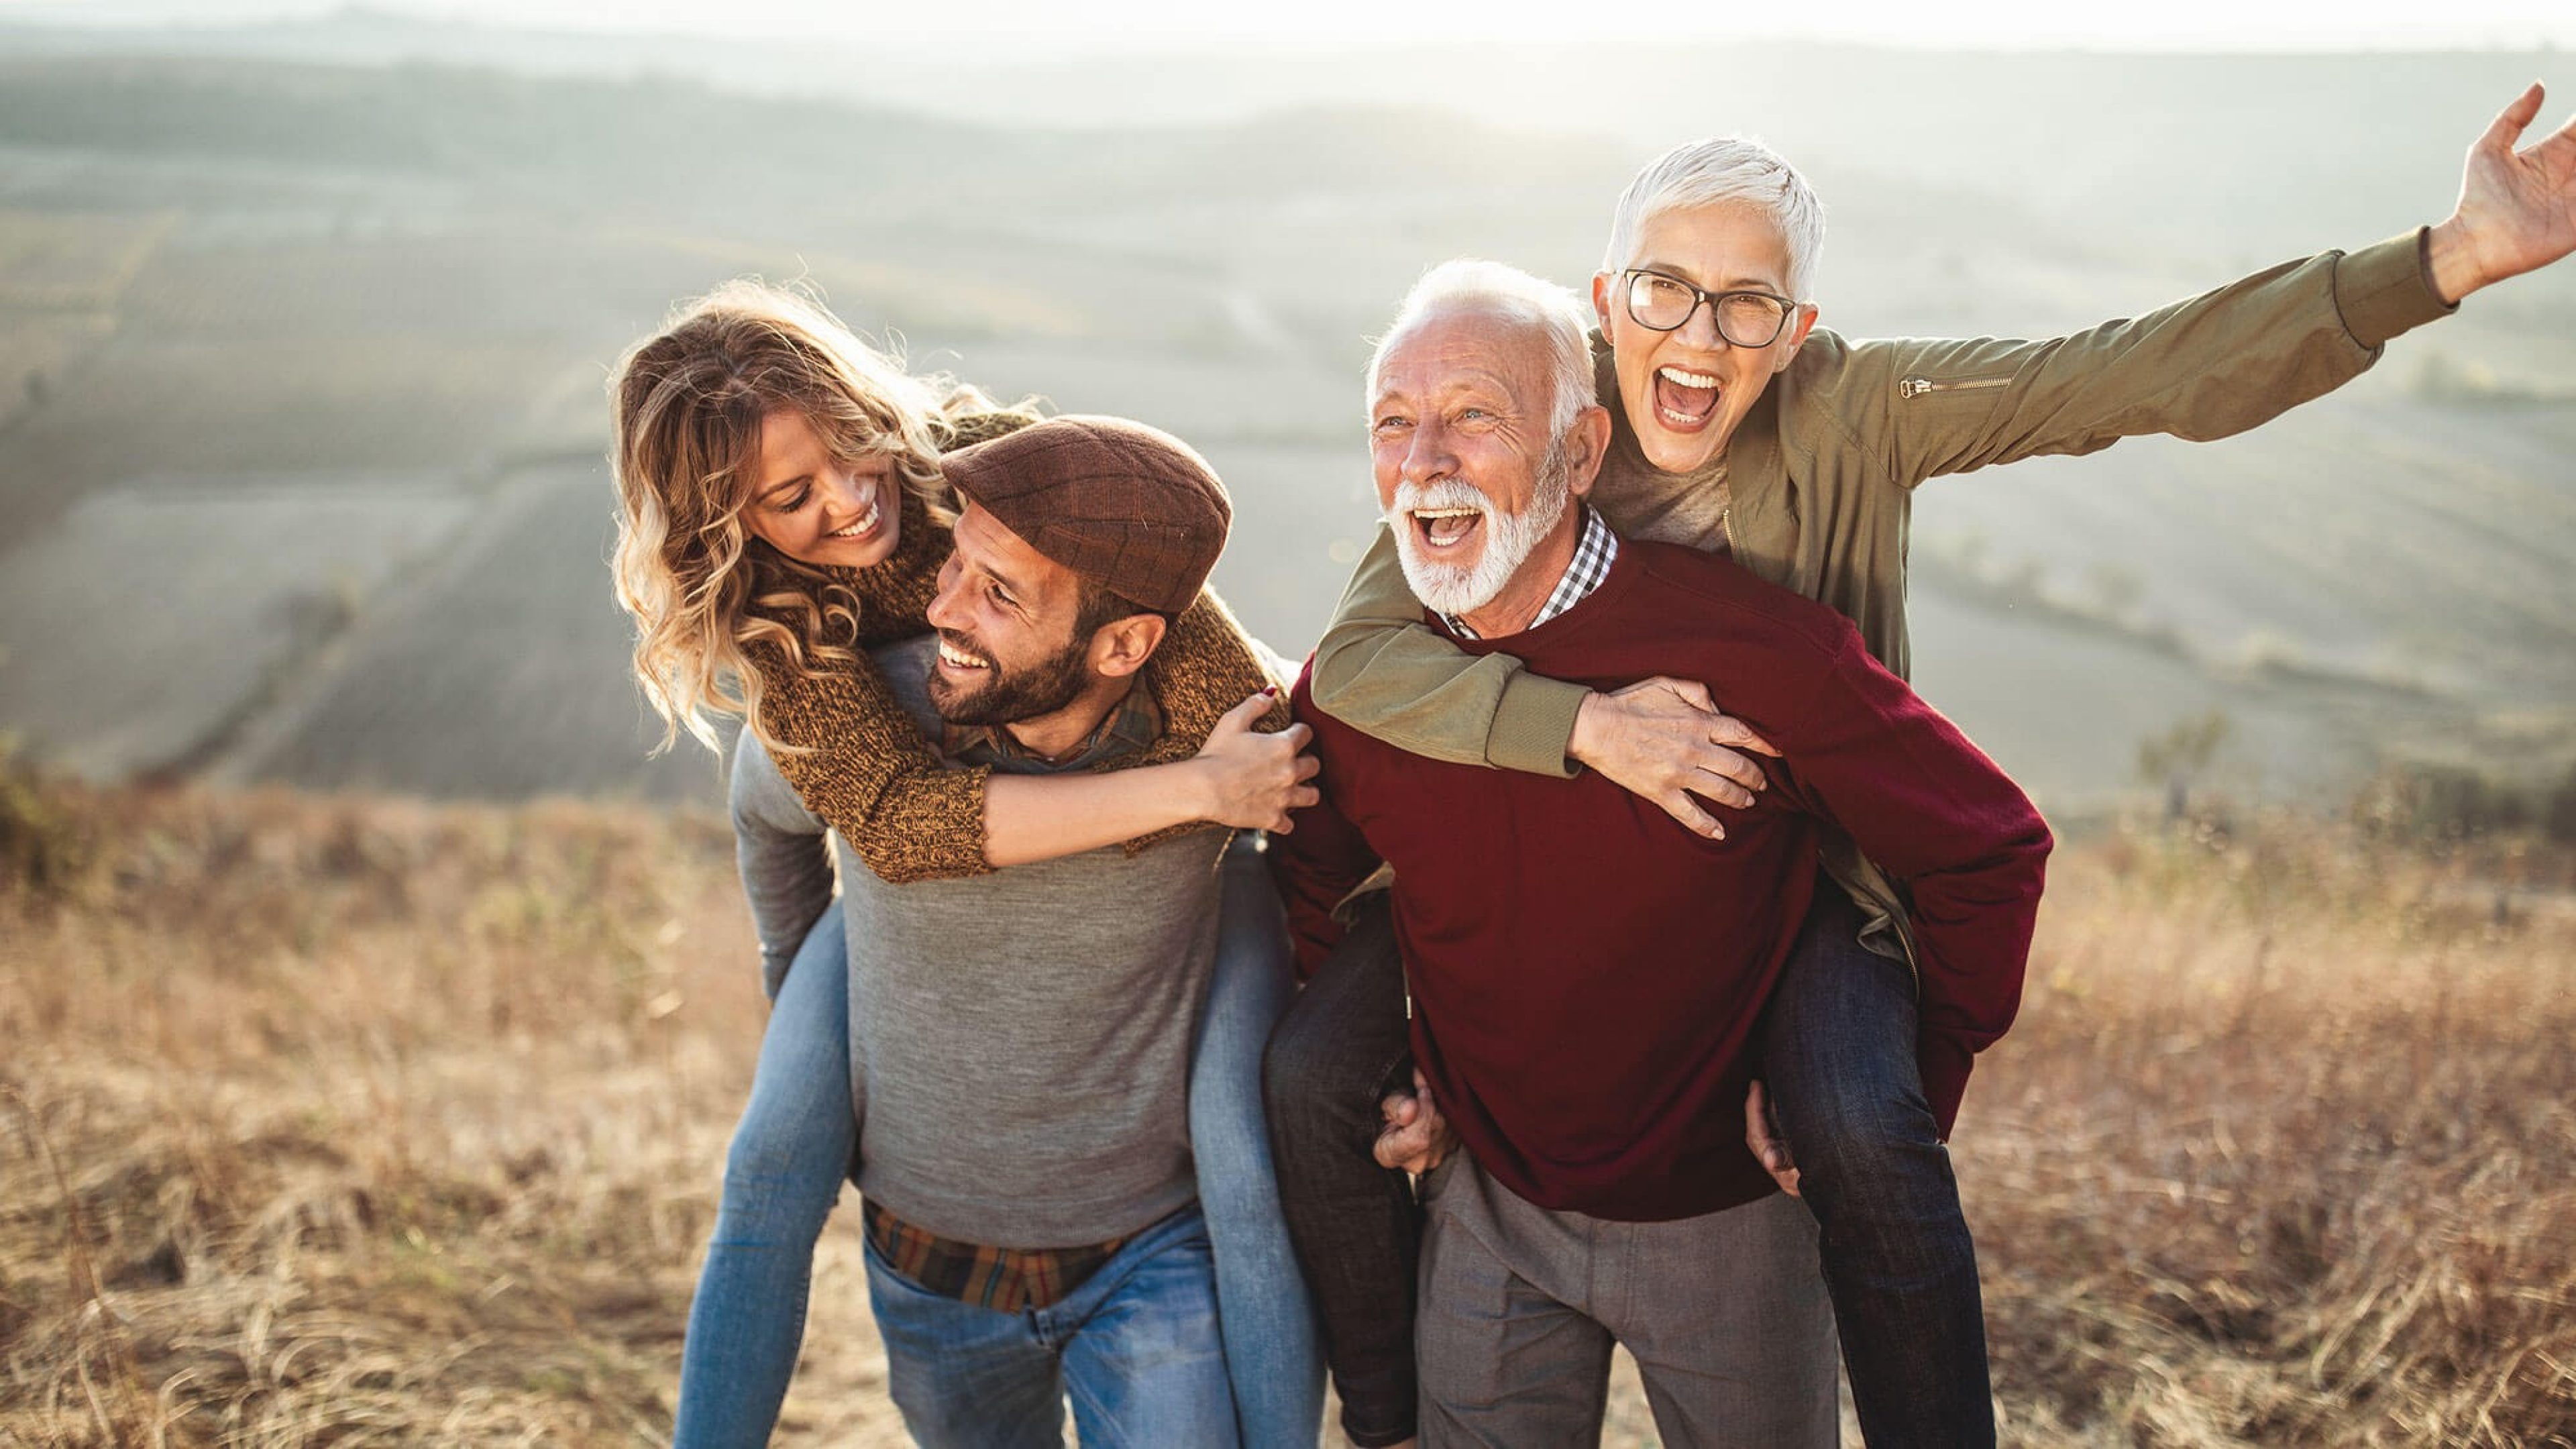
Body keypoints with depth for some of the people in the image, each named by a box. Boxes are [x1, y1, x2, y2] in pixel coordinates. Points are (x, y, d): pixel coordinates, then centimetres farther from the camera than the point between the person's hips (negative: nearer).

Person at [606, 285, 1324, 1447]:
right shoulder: (764, 613, -21)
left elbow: (1247, 695, -23)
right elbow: (900, 821, -38)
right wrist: (1195, 786, -44)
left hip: (1176, 855, -1)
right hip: (927, 867, 2)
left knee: (1242, 1164, -20)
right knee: (772, 1166, -7)